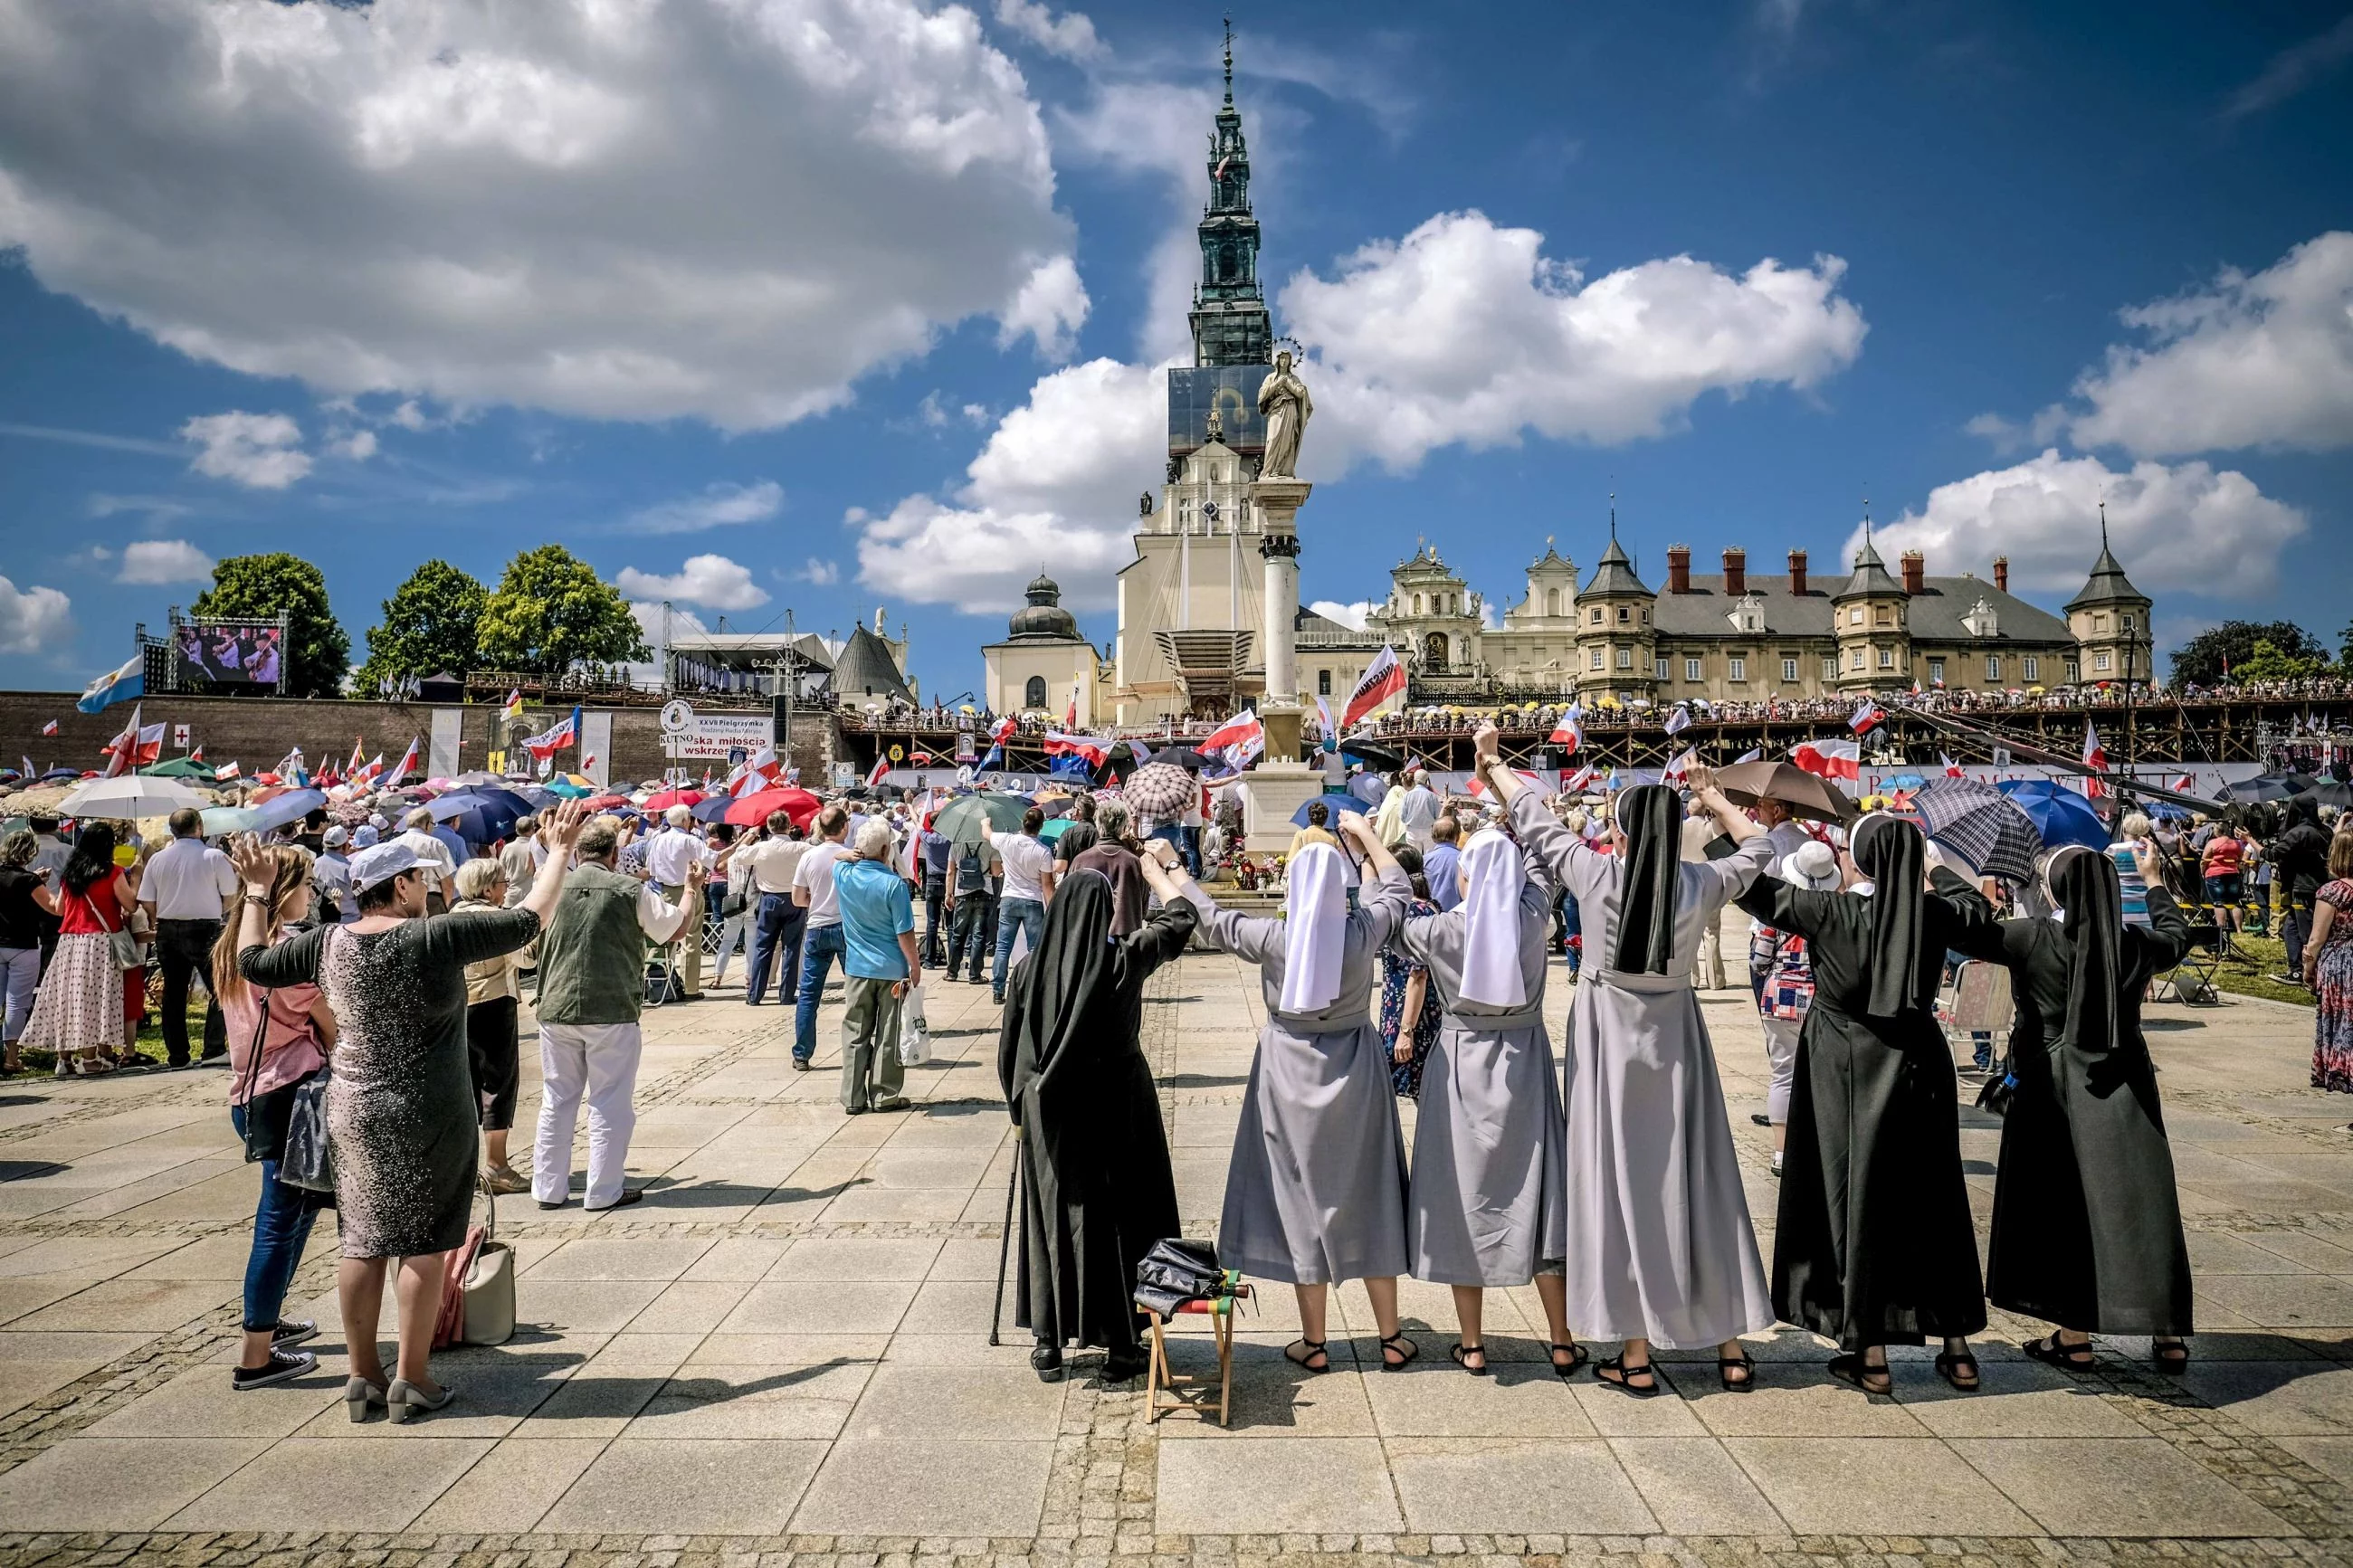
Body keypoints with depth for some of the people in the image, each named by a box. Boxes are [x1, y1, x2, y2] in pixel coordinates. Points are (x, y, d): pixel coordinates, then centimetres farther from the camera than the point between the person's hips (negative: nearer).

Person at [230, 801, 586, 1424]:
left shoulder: (329, 943, -2)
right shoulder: (435, 939, -15)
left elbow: (254, 962, 13)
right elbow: (528, 920, -11)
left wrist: (256, 890, 23)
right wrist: (559, 853, 0)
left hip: (354, 1112, 5)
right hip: (431, 1115, -5)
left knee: (362, 1240, 13)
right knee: (424, 1243, 4)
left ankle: (362, 1375, 22)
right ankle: (411, 1380, 10)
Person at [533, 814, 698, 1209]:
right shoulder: (630, 890, -8)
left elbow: (531, 947, 16)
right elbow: (675, 926, 1)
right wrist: (692, 889, 18)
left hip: (556, 1009, 4)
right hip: (611, 1012, -3)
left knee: (557, 1100, 14)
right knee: (610, 1102, 6)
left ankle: (548, 1188, 20)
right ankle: (603, 1191, 9)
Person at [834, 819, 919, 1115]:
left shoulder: (843, 875, -5)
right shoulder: (894, 884, -18)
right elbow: (905, 934, -15)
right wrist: (914, 968, -5)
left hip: (857, 969, 4)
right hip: (891, 970, -4)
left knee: (855, 1035, 11)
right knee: (888, 1037, 7)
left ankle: (853, 1098, 13)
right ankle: (885, 1097, 14)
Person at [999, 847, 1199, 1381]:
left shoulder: (1030, 969, -7)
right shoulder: (1124, 961, -13)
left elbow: (1010, 1048, 1)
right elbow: (1182, 918, 1)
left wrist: (1019, 1108, 14)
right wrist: (1155, 868, 15)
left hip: (1050, 1114, 2)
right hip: (1117, 1107, -2)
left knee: (1054, 1216, 12)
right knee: (1120, 1217, 8)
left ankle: (1050, 1342, 19)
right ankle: (1120, 1343, 14)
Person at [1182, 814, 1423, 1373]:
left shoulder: (1272, 939, -15)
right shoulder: (1362, 930, -13)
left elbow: (1211, 919, 2)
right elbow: (1397, 889, 7)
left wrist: (1177, 876, 18)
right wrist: (1365, 834, 19)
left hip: (1290, 1076, -1)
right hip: (1355, 1071, 1)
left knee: (1302, 1199, 9)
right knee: (1366, 1196, 12)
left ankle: (1313, 1342, 17)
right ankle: (1391, 1337, 21)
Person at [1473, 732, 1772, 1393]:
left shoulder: (1595, 873, -12)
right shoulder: (1701, 884, -7)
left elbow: (1533, 819, 1)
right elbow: (1756, 848, 13)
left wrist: (1492, 763, 15)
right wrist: (1712, 797, 24)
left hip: (1608, 1039, -2)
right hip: (1674, 1040, 2)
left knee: (1620, 1182, 3)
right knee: (1696, 1178, 10)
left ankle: (1636, 1356, 8)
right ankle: (1730, 1347, 18)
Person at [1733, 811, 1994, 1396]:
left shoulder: (1831, 912, -16)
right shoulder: (1936, 915, -6)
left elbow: (1754, 887, -7)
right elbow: (1975, 905, 17)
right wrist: (1926, 861, 27)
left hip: (1847, 1073, -4)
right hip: (1919, 1066, 4)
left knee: (1856, 1200, 6)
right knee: (1932, 1199, 15)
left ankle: (1871, 1355, 10)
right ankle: (1958, 1351, 24)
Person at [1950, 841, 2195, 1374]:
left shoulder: (2035, 939, -13)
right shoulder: (2136, 945, 0)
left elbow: (1964, 933, -9)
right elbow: (2177, 935, 22)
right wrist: (2154, 879, 35)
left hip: (2053, 1087, -3)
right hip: (2126, 1088, 4)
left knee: (2061, 1207, 6)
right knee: (2141, 1202, 10)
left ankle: (2075, 1338, 12)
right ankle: (2169, 1335, 15)